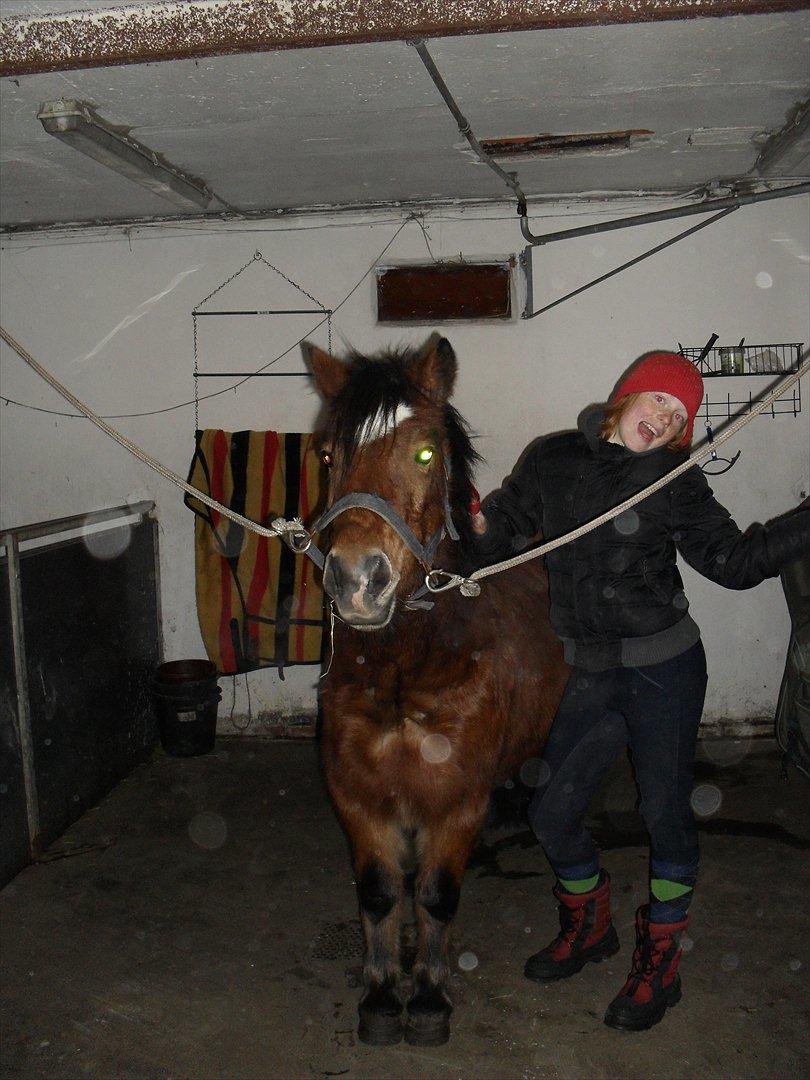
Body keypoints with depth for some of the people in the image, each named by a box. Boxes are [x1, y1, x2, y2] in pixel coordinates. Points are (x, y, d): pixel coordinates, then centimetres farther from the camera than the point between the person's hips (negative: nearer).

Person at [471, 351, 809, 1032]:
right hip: (591, 674, 3)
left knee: (666, 815, 4)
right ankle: (588, 926, 38)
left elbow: (734, 561, -3)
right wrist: (475, 525, -11)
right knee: (553, 814, 10)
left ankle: (659, 963, 27)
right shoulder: (554, 461, 2)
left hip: (663, 668, -3)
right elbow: (499, 530, 9)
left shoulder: (676, 484, -4)